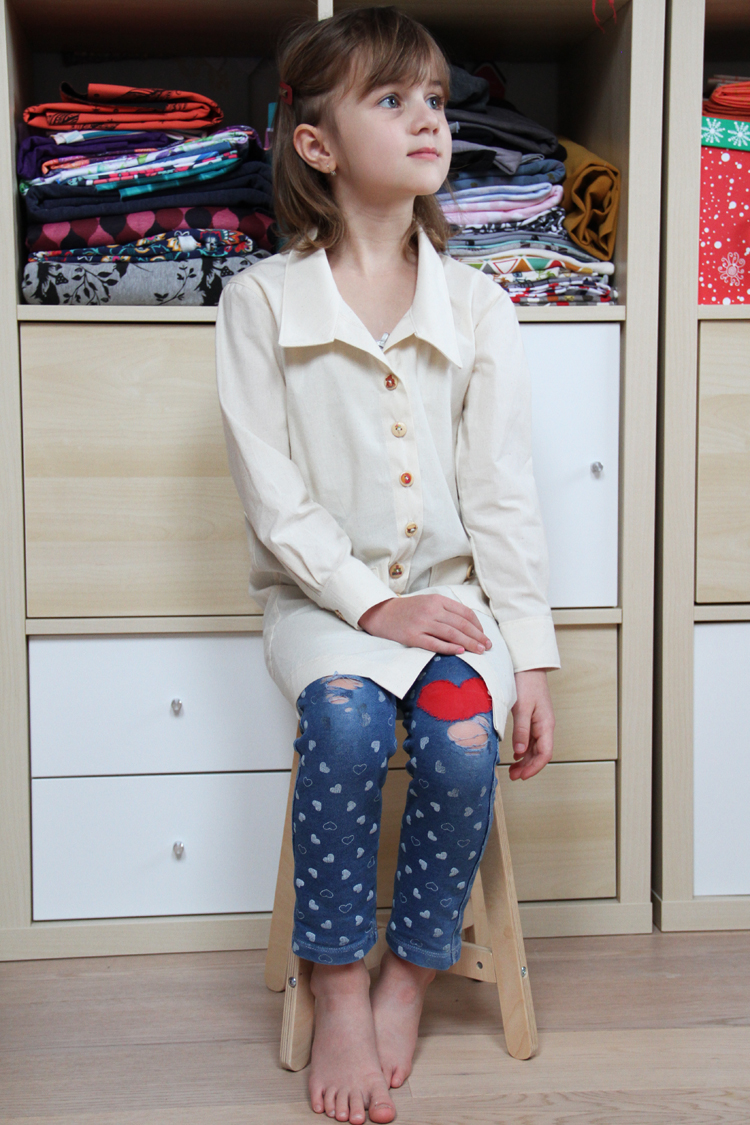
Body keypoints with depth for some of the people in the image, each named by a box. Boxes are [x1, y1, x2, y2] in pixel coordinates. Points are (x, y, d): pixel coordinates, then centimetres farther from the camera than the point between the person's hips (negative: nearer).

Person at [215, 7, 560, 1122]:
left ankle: (411, 975, -1)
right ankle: (339, 989, -11)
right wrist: (371, 604, -15)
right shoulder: (261, 300, 0)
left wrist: (531, 656, -4)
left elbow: (502, 493, 2)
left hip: (449, 590, 2)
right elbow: (271, 493, -5)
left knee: (462, 737, -26)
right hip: (321, 594, -1)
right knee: (345, 720, -30)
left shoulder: (477, 305, 6)